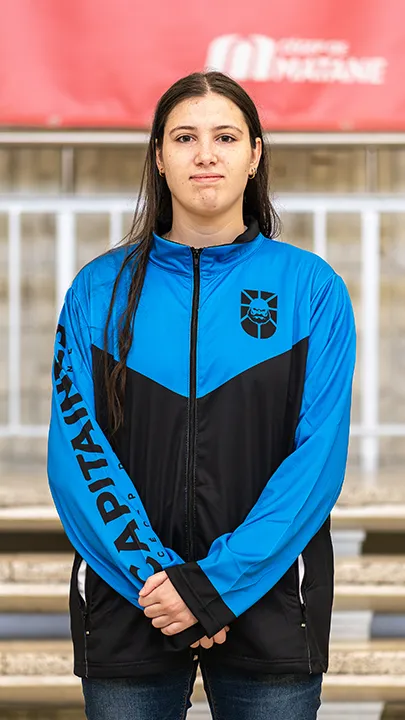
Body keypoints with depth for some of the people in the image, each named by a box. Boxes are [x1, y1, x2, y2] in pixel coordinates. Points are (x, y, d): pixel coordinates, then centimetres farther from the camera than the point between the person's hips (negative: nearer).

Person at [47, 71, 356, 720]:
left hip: (269, 607, -1)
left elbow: (319, 456, -7)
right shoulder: (101, 290, 2)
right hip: (127, 611, 1)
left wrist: (222, 583, -15)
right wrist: (157, 577, -15)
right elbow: (76, 453, -4)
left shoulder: (312, 288, -1)